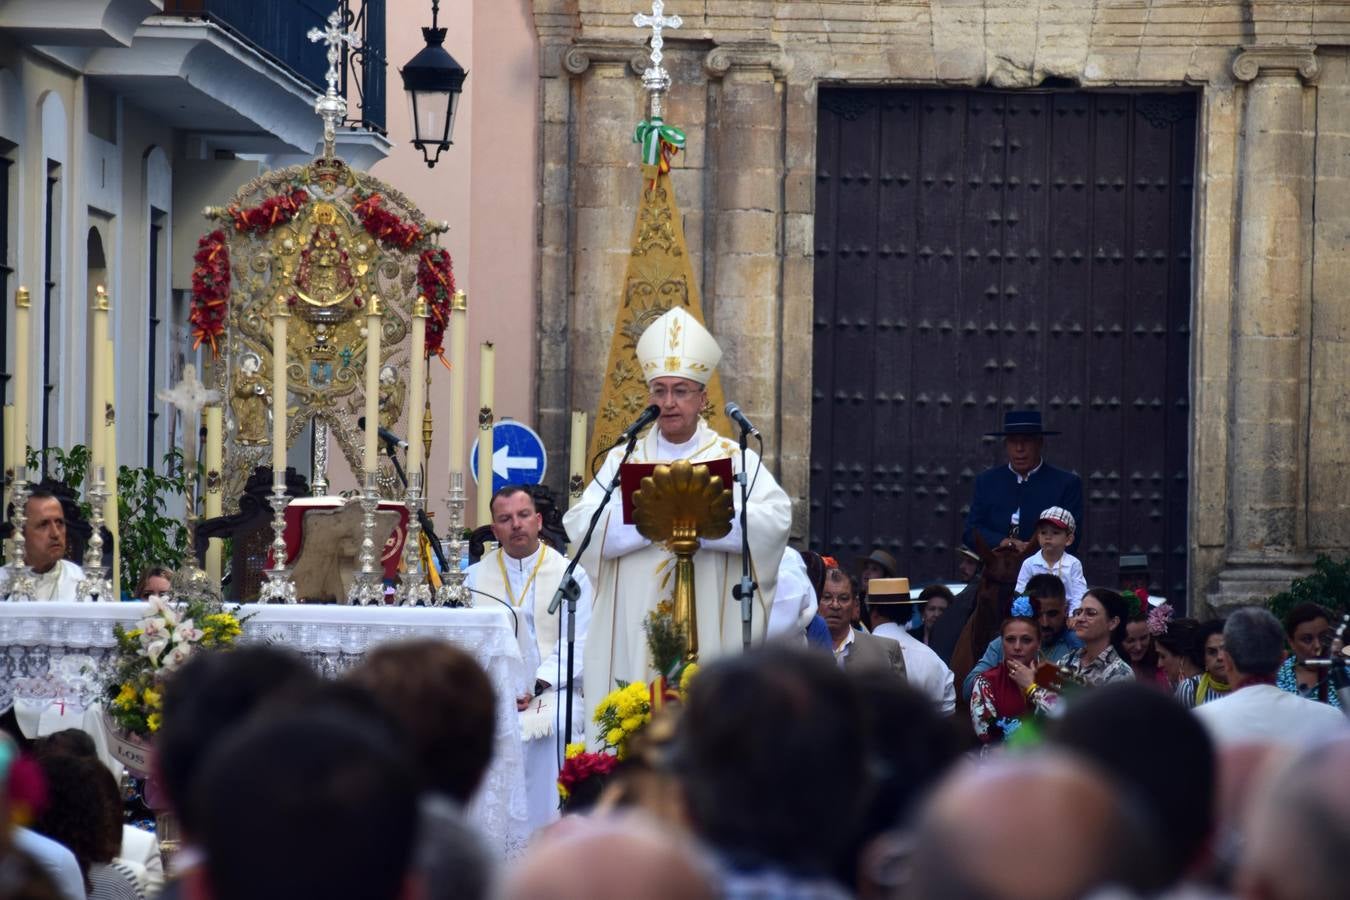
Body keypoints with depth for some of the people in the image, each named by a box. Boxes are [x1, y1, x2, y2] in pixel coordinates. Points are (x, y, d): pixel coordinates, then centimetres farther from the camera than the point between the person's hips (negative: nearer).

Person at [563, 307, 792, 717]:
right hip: (633, 638, 2)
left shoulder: (736, 459, 8)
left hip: (710, 633, -1)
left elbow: (776, 519, -9)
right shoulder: (624, 459, 13)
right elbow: (580, 523, -2)